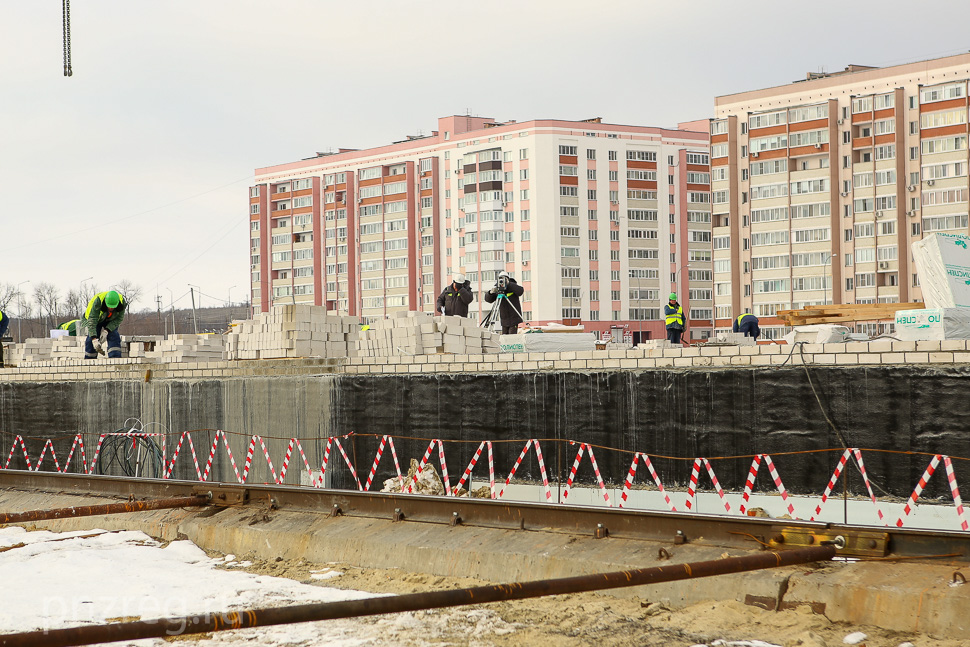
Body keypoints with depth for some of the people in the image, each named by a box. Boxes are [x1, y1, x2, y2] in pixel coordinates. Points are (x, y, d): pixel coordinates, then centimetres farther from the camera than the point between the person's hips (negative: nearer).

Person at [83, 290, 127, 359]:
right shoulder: (98, 302, -40)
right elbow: (92, 321, -41)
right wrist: (94, 339, -51)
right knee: (91, 341, -15)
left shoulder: (122, 303, -30)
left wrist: (106, 331, -31)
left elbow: (118, 319, -18)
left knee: (114, 337, -17)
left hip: (110, 321, 2)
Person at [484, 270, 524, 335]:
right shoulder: (497, 289, 2)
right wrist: (491, 292, -21)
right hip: (504, 319, 4)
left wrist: (509, 284, -29)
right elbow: (488, 299, 1)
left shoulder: (512, 287, -4)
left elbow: (520, 291, -23)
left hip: (514, 317, -4)